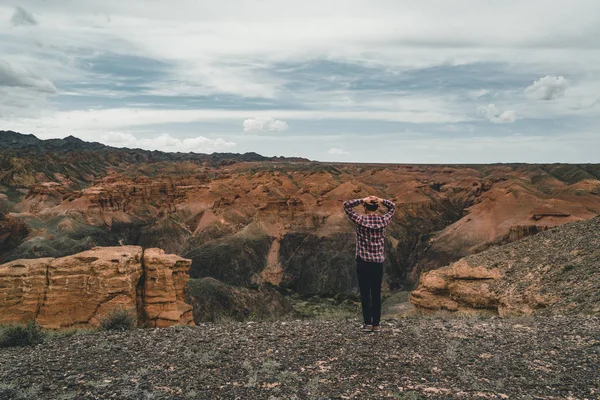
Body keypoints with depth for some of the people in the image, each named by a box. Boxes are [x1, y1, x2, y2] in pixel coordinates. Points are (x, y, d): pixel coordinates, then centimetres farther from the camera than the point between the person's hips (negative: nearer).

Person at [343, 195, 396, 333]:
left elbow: (346, 205, 0)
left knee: (365, 293, 2)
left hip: (363, 262, -3)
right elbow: (392, 207, 18)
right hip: (378, 263, 3)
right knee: (376, 294, 8)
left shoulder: (360, 220, -7)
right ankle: (376, 324, 11)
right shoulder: (383, 220, 1)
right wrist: (381, 200, 0)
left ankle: (367, 323, 2)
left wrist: (362, 200, -8)